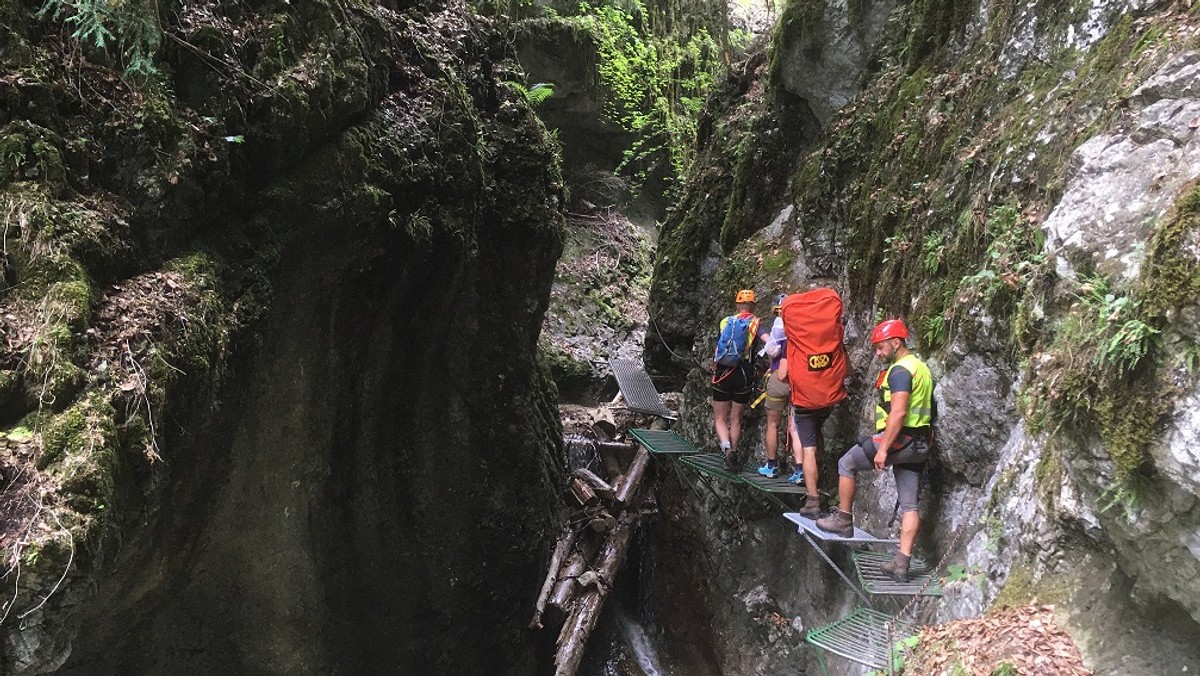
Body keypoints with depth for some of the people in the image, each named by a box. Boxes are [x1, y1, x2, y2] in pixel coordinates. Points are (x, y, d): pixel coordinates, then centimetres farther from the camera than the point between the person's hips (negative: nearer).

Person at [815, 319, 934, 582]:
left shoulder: (900, 370, -13)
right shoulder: (921, 368, 18)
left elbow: (898, 413, -23)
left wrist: (883, 449, -22)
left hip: (898, 440, -9)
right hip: (918, 446, 9)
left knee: (846, 464, 11)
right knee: (909, 505, 6)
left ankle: (844, 520, 19)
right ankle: (902, 563, 6)